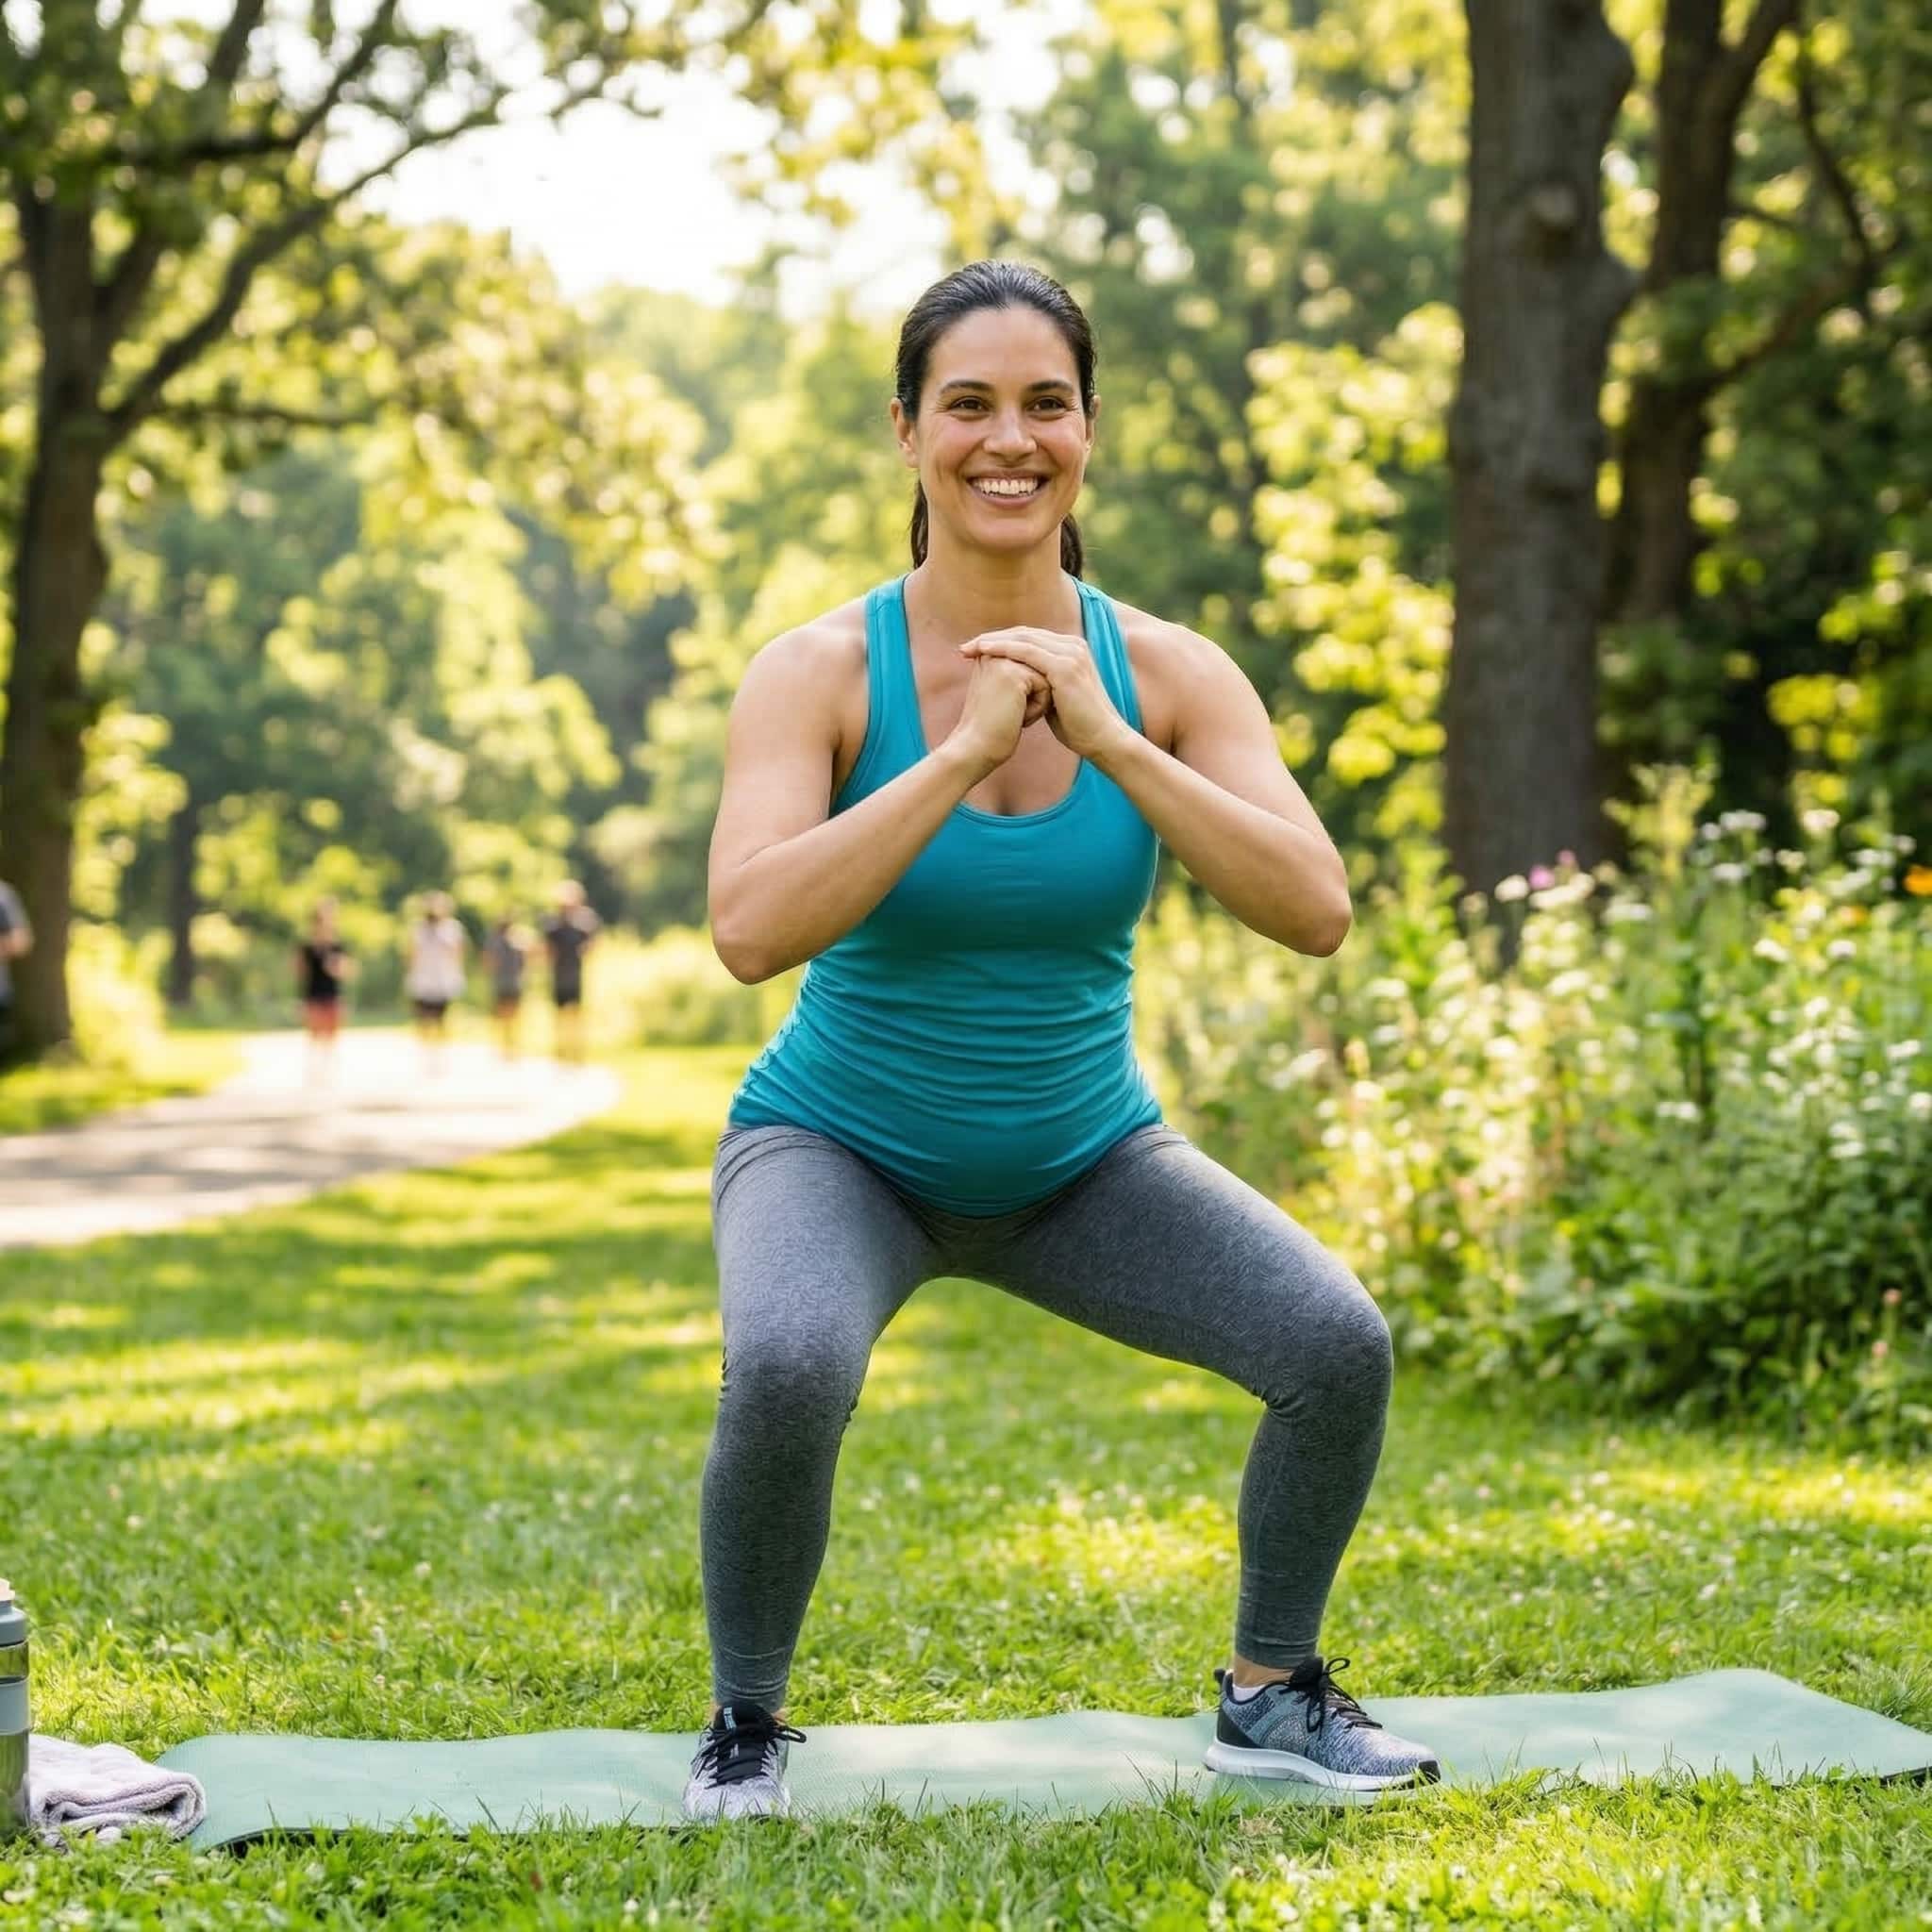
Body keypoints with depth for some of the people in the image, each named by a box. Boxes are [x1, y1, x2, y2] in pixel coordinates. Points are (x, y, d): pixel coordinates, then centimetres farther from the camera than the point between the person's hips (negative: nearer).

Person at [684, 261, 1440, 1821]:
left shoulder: (1167, 672, -10)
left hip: (1086, 1157, 3)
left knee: (1339, 1345, -15)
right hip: (844, 1146, -3)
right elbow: (749, 931, -31)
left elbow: (1316, 912, -21)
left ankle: (1274, 1696, 13)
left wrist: (1107, 741, -29)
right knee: (787, 1371, -34)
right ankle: (747, 1721, -4)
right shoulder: (823, 672, -17)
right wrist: (960, 752, -33)